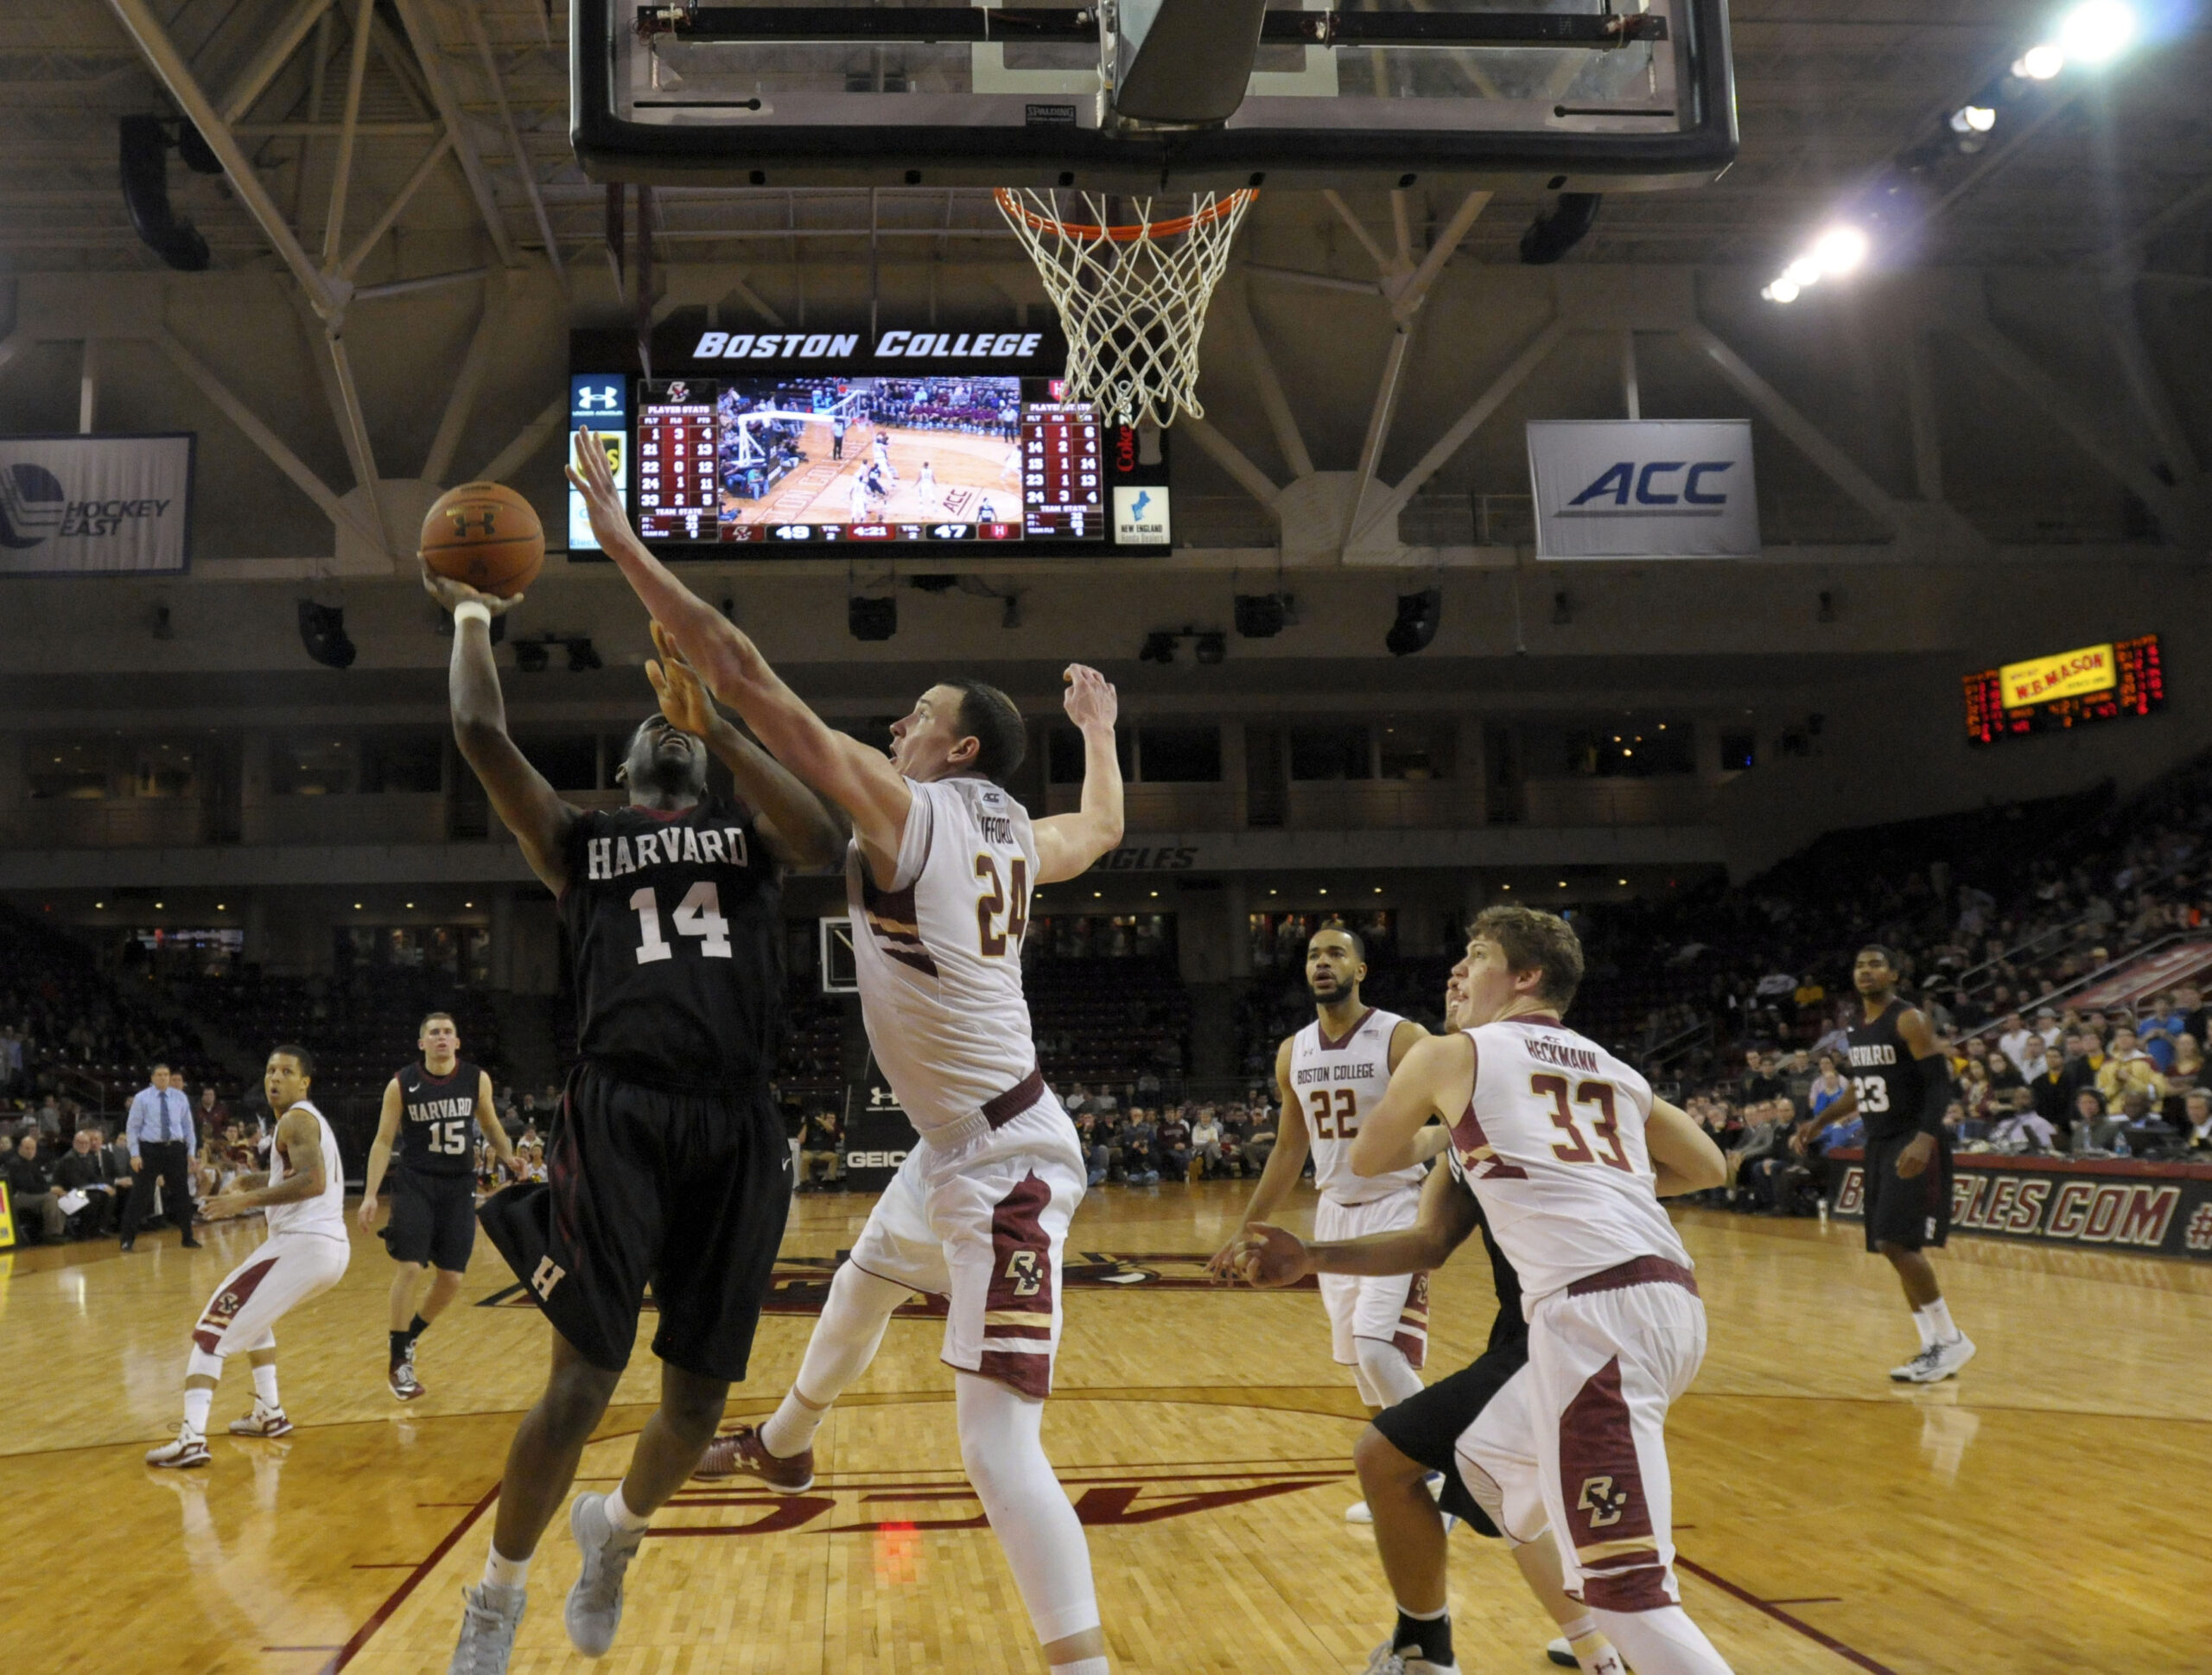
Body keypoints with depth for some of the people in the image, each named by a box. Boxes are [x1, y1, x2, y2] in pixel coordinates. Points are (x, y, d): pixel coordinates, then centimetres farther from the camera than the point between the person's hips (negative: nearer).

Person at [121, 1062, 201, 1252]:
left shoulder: (180, 1097, 6)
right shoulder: (141, 1098, -3)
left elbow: (187, 1125, 11)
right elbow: (132, 1127, -3)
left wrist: (190, 1152, 7)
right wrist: (135, 1154, -10)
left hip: (175, 1149, 3)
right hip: (149, 1149, -3)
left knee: (182, 1193, 9)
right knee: (140, 1195, -2)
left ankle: (188, 1237, 19)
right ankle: (128, 1239, 9)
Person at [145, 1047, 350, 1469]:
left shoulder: (295, 1119, -7)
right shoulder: (311, 1119, 23)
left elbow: (313, 1182, -23)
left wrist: (248, 1199, -22)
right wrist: (258, 1180, 25)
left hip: (303, 1243, -10)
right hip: (333, 1247, 10)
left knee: (215, 1327, -8)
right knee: (253, 1311, 32)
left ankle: (192, 1438, -20)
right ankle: (269, 1413, 29)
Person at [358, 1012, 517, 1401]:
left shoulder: (478, 1080, -2)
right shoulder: (401, 1085, -7)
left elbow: (491, 1127, 14)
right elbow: (383, 1141, -3)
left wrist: (510, 1158, -4)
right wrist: (370, 1195, -10)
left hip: (459, 1188, 3)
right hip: (416, 1186, -3)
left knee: (451, 1280, 4)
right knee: (410, 1268, -12)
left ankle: (406, 1337, 30)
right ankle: (398, 1360, 5)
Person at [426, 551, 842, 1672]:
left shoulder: (747, 832, 17)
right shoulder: (581, 846, 16)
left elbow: (822, 840, -8)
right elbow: (481, 734, 2)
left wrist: (715, 724, -9)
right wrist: (472, 622, 16)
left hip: (736, 1128, 2)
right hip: (620, 1118, -1)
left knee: (697, 1403, 7)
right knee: (580, 1387, -7)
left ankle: (618, 1531, 41)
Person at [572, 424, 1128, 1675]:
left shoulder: (902, 808, -17)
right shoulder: (1022, 835, 6)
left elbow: (744, 676, -19)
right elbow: (1105, 828, 30)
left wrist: (621, 539, -14)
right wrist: (1101, 728, 48)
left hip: (1007, 1162, -10)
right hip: (964, 1144, 10)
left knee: (999, 1442, -12)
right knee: (865, 1278, 34)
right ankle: (786, 1443, 61)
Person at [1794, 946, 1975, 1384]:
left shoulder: (1909, 1021, -11)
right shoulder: (1858, 1030, 13)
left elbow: (1940, 1084, -17)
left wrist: (1924, 1139, -29)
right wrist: (1819, 1122, 18)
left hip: (1912, 1146, -8)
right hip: (1879, 1145, 8)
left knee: (1896, 1243, -15)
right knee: (1897, 1248, 8)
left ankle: (1951, 1340, -2)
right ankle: (1933, 1347, 15)